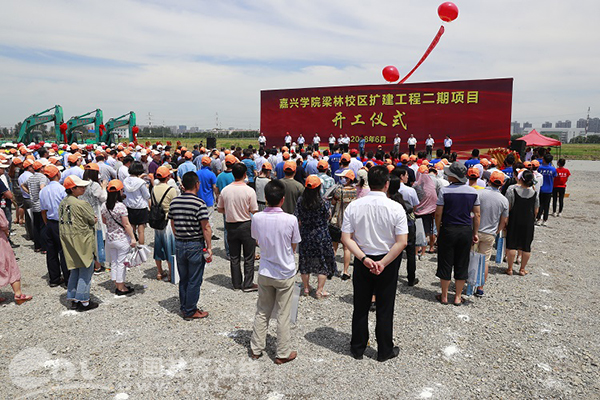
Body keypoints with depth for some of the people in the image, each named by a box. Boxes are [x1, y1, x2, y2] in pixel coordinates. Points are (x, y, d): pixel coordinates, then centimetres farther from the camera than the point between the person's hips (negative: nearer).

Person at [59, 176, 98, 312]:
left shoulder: (63, 203, 6)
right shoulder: (81, 204, -19)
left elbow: (62, 221, 14)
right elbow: (93, 220, -12)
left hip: (67, 241, 8)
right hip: (82, 240, -8)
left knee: (75, 269, 18)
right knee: (86, 269, 2)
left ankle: (73, 298, 25)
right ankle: (83, 301, 6)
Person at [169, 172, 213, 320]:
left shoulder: (174, 202, 3)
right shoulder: (199, 203, -16)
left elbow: (172, 224, 11)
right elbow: (205, 227, -16)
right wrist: (209, 247, -10)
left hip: (179, 245, 6)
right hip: (196, 245, -6)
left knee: (183, 279, 17)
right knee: (194, 281, 5)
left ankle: (184, 308, 28)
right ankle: (190, 312, 14)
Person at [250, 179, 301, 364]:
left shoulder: (257, 218, -11)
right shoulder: (291, 220, -19)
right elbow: (294, 246, -5)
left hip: (265, 273, 3)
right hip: (285, 274, -3)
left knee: (262, 312, 19)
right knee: (283, 315, 10)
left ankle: (256, 349, 30)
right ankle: (283, 354, 22)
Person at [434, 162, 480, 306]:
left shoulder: (445, 191, -11)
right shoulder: (473, 191, 0)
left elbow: (438, 214, -9)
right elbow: (477, 215, 4)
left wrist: (438, 232, 2)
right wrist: (475, 233, 12)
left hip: (448, 230, -3)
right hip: (466, 231, 3)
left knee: (445, 263, 8)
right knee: (462, 264, 12)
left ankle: (444, 297, 18)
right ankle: (458, 297, 21)